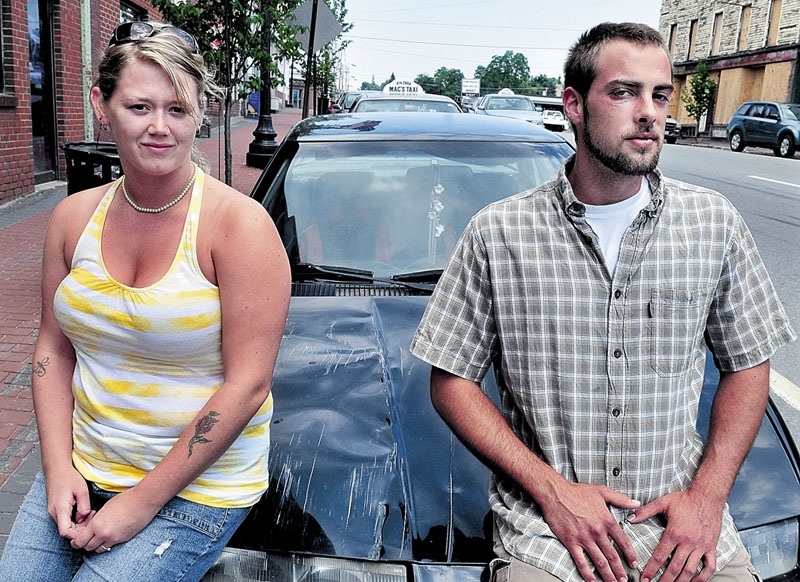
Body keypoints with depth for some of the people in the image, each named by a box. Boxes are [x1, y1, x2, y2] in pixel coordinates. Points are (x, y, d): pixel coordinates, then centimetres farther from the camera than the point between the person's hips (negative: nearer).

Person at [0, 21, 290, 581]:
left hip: (197, 487, -4)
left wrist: (143, 501, -16)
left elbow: (247, 385, -18)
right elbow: (53, 348, 9)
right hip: (80, 468, 5)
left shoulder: (239, 223, -16)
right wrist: (59, 467, -4)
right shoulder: (74, 216, 3)